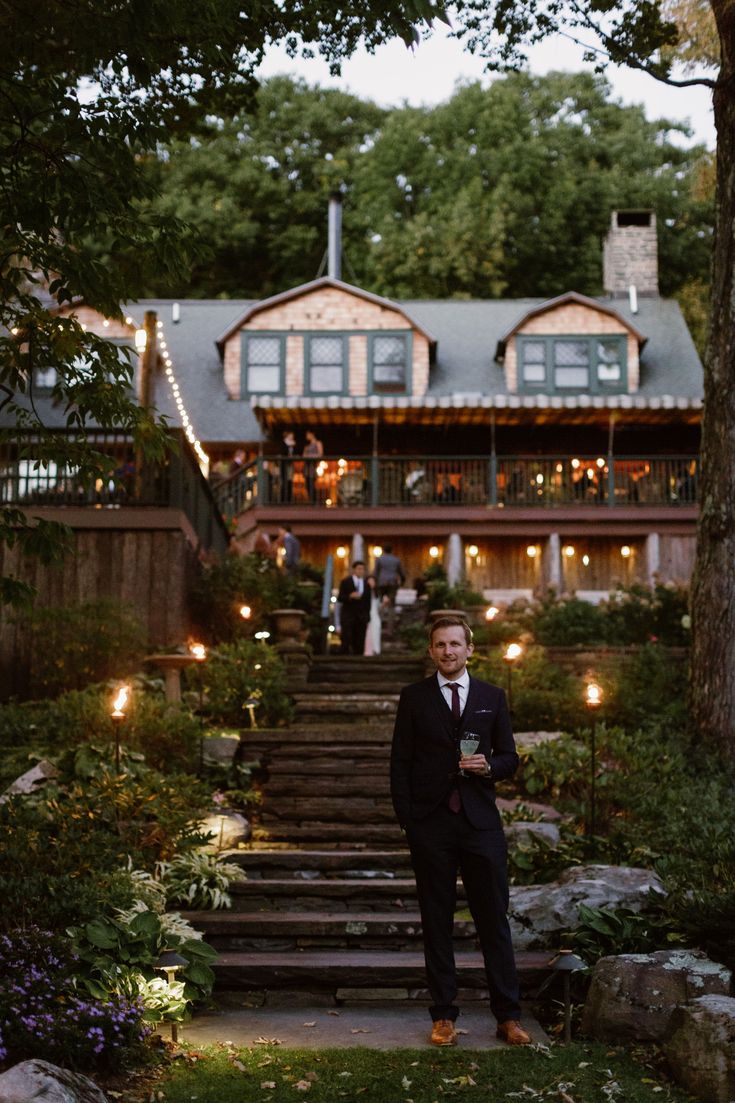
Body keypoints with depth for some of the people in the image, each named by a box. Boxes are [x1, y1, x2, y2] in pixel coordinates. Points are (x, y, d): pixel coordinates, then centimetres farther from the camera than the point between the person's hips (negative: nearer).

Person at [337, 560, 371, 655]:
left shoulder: (366, 585, 12)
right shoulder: (345, 582, 5)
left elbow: (367, 602, 13)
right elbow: (339, 598, -1)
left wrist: (367, 618, 7)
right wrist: (350, 596, -19)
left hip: (361, 618, 3)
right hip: (348, 616, -3)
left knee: (359, 644, -3)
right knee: (346, 642, -9)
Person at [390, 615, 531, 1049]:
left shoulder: (492, 697, 9)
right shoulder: (414, 698, 5)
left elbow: (510, 758, 12)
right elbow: (400, 763, 4)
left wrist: (489, 766, -11)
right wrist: (407, 820, -4)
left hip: (481, 821, 1)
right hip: (431, 823, -1)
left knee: (495, 919, 2)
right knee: (437, 922, 5)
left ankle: (508, 1016, 9)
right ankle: (444, 1016, 12)